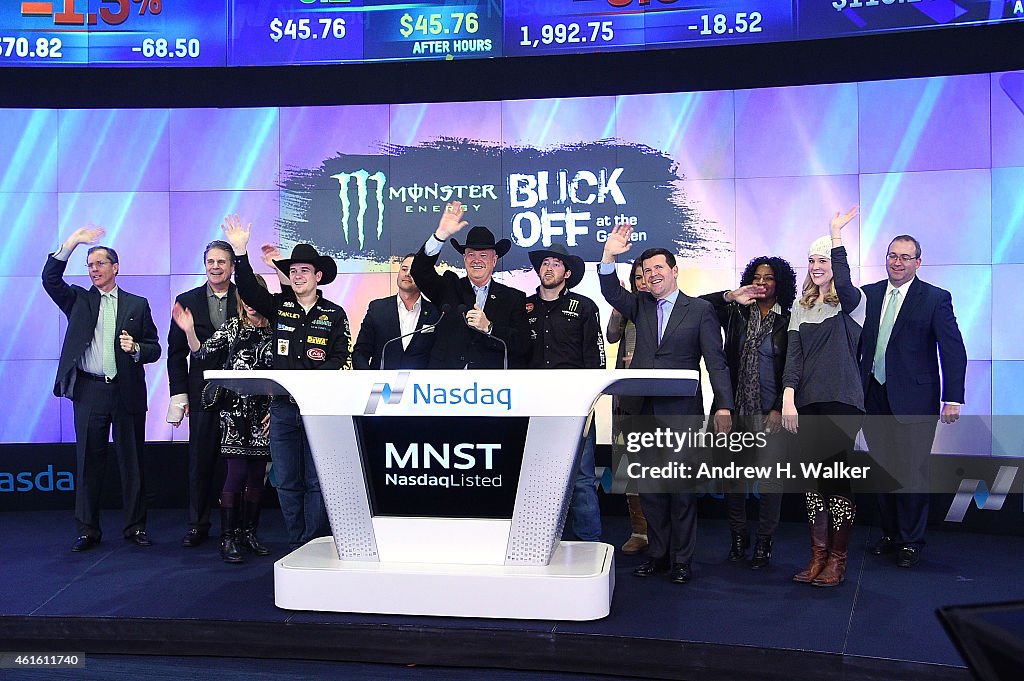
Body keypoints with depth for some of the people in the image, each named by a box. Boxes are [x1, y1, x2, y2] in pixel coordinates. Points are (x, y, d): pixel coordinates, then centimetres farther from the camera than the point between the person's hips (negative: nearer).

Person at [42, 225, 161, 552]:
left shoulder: (137, 304, 10)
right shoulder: (78, 300, 11)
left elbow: (154, 349, 9)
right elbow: (50, 279, -6)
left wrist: (136, 349, -12)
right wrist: (70, 244, -12)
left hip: (127, 392, 0)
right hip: (89, 392, 1)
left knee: (132, 462, 5)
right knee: (88, 463, 5)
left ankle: (135, 526, 15)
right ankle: (88, 530, 14)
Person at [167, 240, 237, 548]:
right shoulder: (187, 301, 8)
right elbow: (176, 352, 8)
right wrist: (179, 394, 1)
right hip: (203, 393, 1)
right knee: (200, 462, 6)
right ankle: (198, 525, 17)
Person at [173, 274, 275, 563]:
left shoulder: (274, 330, 4)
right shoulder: (232, 327, 4)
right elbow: (202, 353, -2)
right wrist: (189, 332, -19)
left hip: (264, 412, 2)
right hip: (235, 410, -2)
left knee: (257, 474, 8)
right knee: (237, 472, -7)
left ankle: (249, 533, 20)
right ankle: (228, 538, 2)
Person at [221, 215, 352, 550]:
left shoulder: (335, 314, 4)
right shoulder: (278, 307, 10)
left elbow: (342, 359, -3)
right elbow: (248, 291, -2)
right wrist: (240, 252, -14)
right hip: (282, 407, 3)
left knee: (316, 481, 1)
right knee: (286, 482, 8)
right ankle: (296, 545, 19)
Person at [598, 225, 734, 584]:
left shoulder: (700, 309, 3)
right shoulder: (640, 306, 13)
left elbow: (715, 360, -2)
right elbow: (611, 292, -3)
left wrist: (724, 406, -11)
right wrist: (609, 256, -18)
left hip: (682, 412, -4)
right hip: (644, 411, 4)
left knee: (682, 487, 3)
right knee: (649, 487, 9)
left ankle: (681, 560, 14)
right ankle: (657, 554, 21)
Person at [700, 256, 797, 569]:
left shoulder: (788, 321, 1)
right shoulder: (737, 314, 9)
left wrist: (779, 409, -7)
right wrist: (730, 296, -13)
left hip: (769, 414, -3)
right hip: (735, 409, 3)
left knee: (770, 480, -1)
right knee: (731, 476, 8)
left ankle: (764, 542, 13)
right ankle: (738, 536, 23)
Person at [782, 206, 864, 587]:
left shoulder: (850, 302, 0)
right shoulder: (801, 307, 13)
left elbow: (843, 282, -25)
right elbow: (793, 355, 5)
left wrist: (836, 235, -29)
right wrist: (788, 397, -7)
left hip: (842, 401, -4)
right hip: (808, 401, 5)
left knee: (839, 478, -2)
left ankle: (837, 560, 10)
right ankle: (818, 556, 16)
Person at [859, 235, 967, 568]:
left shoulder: (936, 299, -4)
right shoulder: (868, 294, 7)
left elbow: (954, 351, -6)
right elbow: (857, 342, 11)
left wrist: (952, 399, -12)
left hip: (913, 399, -4)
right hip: (874, 397, 4)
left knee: (912, 471, 2)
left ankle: (910, 542, 16)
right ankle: (889, 534, 27)